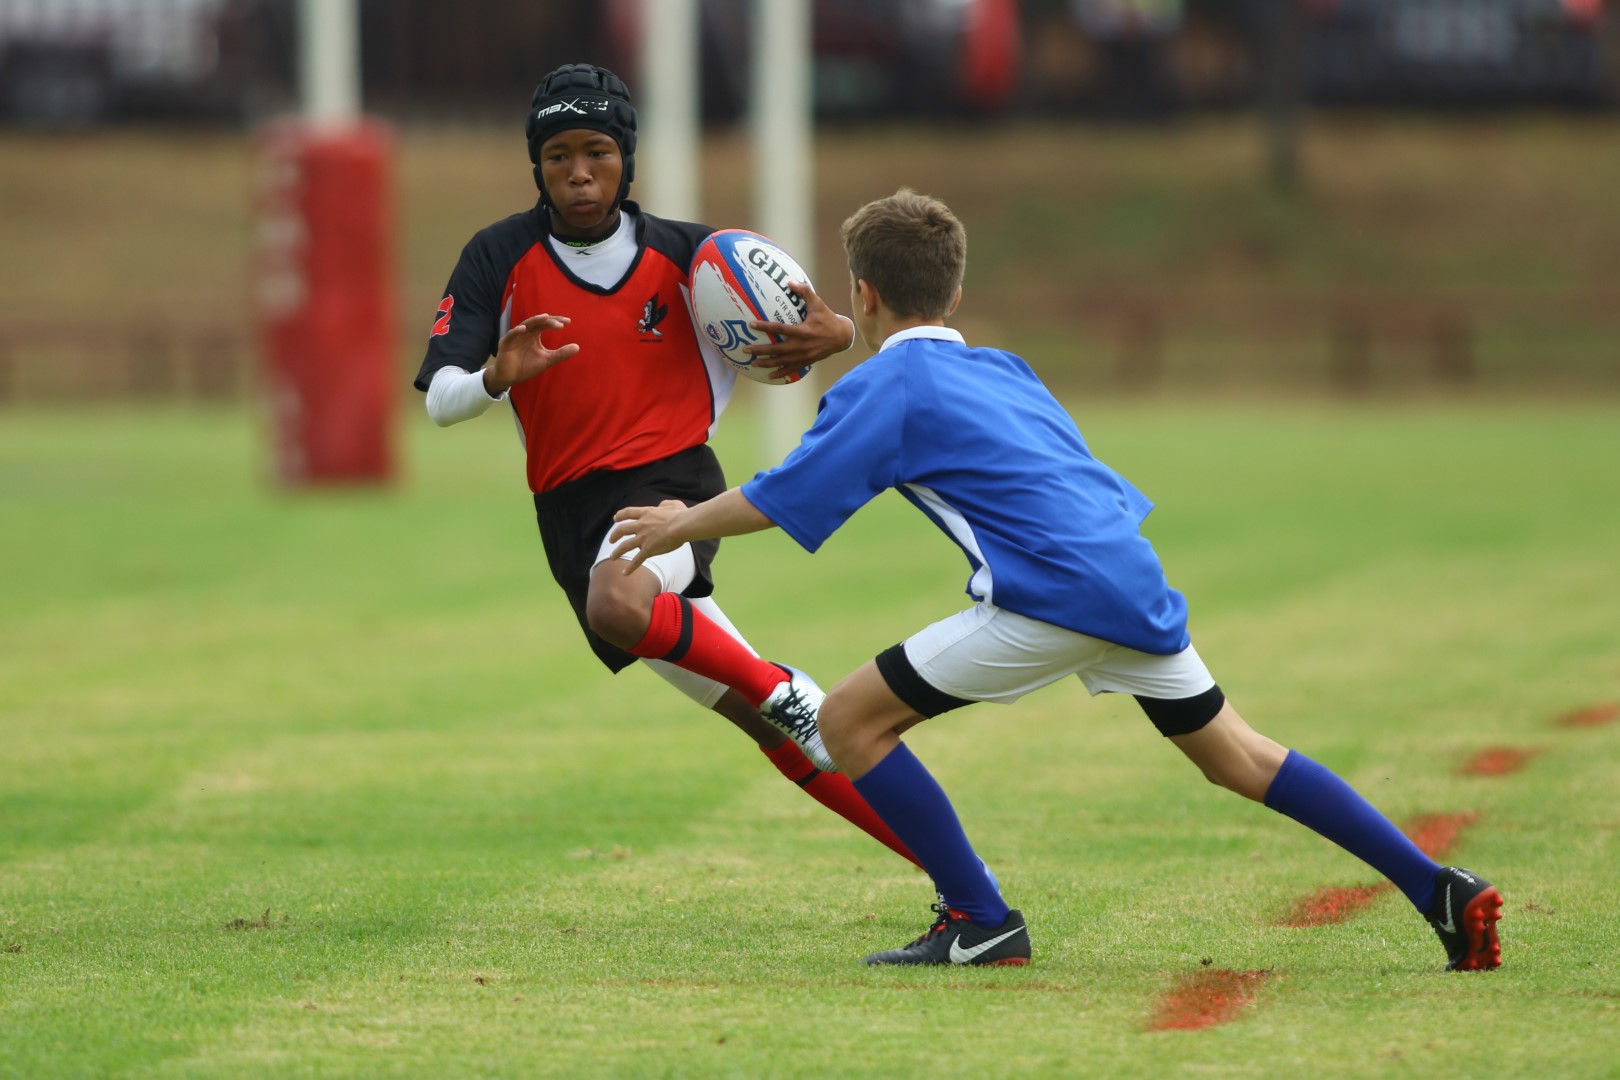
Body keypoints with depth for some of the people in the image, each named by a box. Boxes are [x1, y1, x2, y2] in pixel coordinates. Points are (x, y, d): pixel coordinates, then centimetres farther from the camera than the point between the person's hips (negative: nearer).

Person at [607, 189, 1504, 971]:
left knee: (850, 721, 1)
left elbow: (783, 497, -1)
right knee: (1234, 756, 21)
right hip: (1138, 583, 8)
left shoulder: (883, 385, 3)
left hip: (1051, 599, -8)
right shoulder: (1003, 371, 25)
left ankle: (981, 922, -1)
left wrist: (681, 524, 16)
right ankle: (1438, 890, 15)